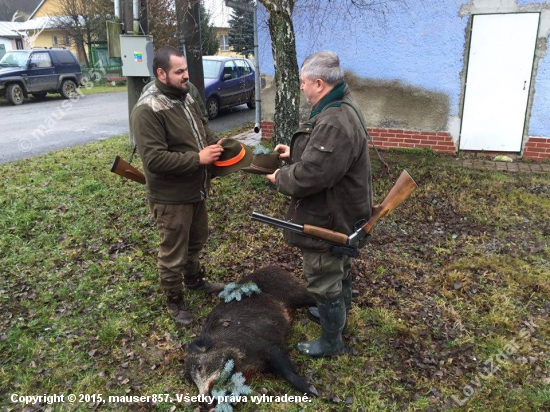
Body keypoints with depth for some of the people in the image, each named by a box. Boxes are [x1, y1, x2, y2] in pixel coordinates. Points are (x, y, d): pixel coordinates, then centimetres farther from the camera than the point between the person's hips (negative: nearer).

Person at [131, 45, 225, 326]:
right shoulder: (147, 110, -22)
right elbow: (154, 159, -28)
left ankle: (194, 279, 51)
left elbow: (202, 127, 20)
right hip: (171, 198, -8)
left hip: (196, 190, 8)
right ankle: (174, 301, 29)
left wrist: (214, 143, -1)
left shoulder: (186, 97, 5)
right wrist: (198, 158, -27)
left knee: (196, 240, 26)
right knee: (172, 253, 8)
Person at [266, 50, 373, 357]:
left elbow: (310, 175, -33)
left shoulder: (334, 123, -32)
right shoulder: (341, 108, 5)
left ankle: (332, 341, 27)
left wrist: (280, 178, -14)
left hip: (328, 219, -11)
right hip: (341, 213, 11)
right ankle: (339, 312, 52)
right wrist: (295, 153, 6)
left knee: (325, 280, 7)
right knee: (340, 269, 29)